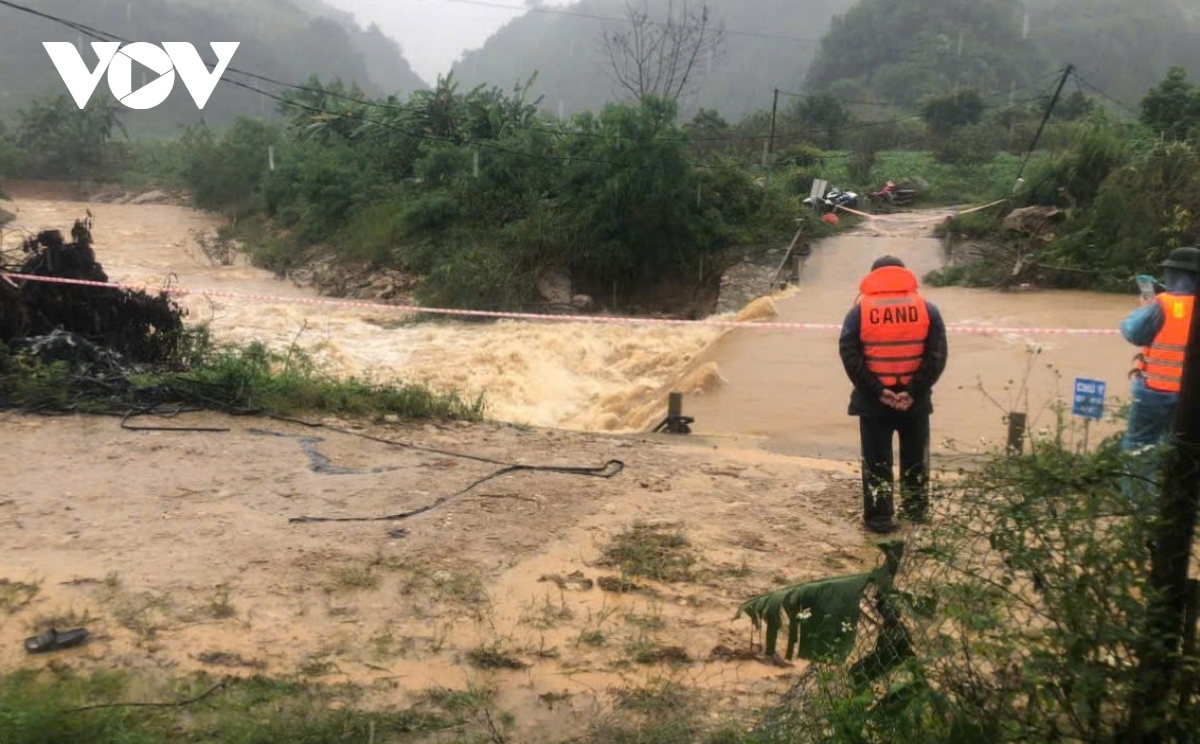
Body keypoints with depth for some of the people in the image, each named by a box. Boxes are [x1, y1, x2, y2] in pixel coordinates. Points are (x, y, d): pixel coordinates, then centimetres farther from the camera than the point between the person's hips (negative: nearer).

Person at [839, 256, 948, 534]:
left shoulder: (860, 310, -3)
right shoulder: (926, 308, 1)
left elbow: (850, 356, -11)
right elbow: (937, 356, -8)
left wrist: (877, 391, -11)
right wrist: (913, 391, -11)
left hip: (873, 400, -1)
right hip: (915, 399, 2)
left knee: (877, 461, 7)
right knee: (915, 457, 18)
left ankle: (879, 517, 9)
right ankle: (916, 509, 30)